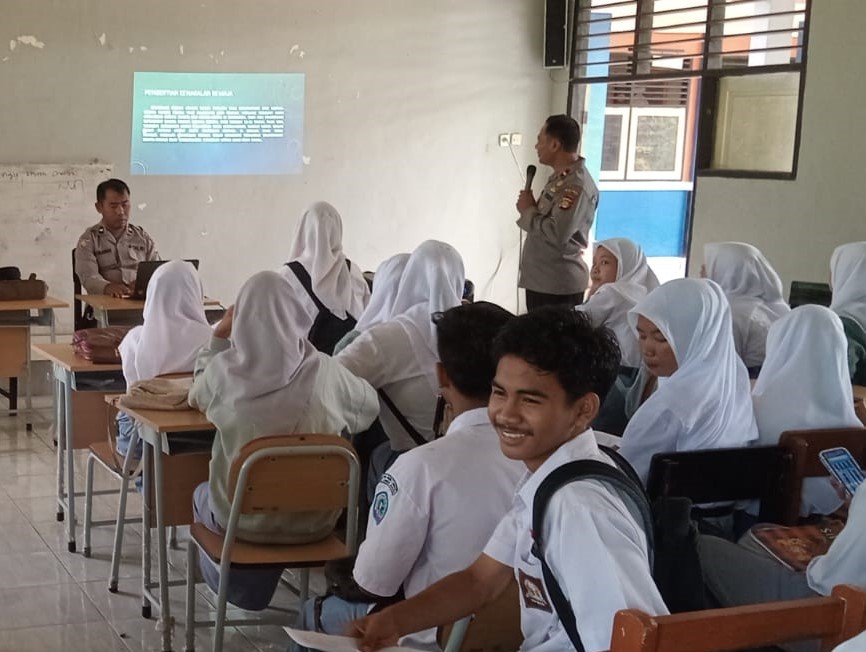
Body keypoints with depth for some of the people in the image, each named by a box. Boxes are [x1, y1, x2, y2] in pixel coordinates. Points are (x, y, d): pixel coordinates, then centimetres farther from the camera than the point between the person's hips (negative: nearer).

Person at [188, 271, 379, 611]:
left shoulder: (223, 368, -16)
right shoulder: (324, 371, -17)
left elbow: (197, 398, 9)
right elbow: (369, 406, 4)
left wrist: (218, 335, 8)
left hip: (241, 517, 0)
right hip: (312, 520, 1)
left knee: (203, 493, 35)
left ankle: (235, 581, 42)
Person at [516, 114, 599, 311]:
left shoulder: (577, 185, -19)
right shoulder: (559, 178, 14)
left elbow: (558, 234, -28)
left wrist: (528, 210, -14)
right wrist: (530, 208, 0)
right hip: (539, 280, 10)